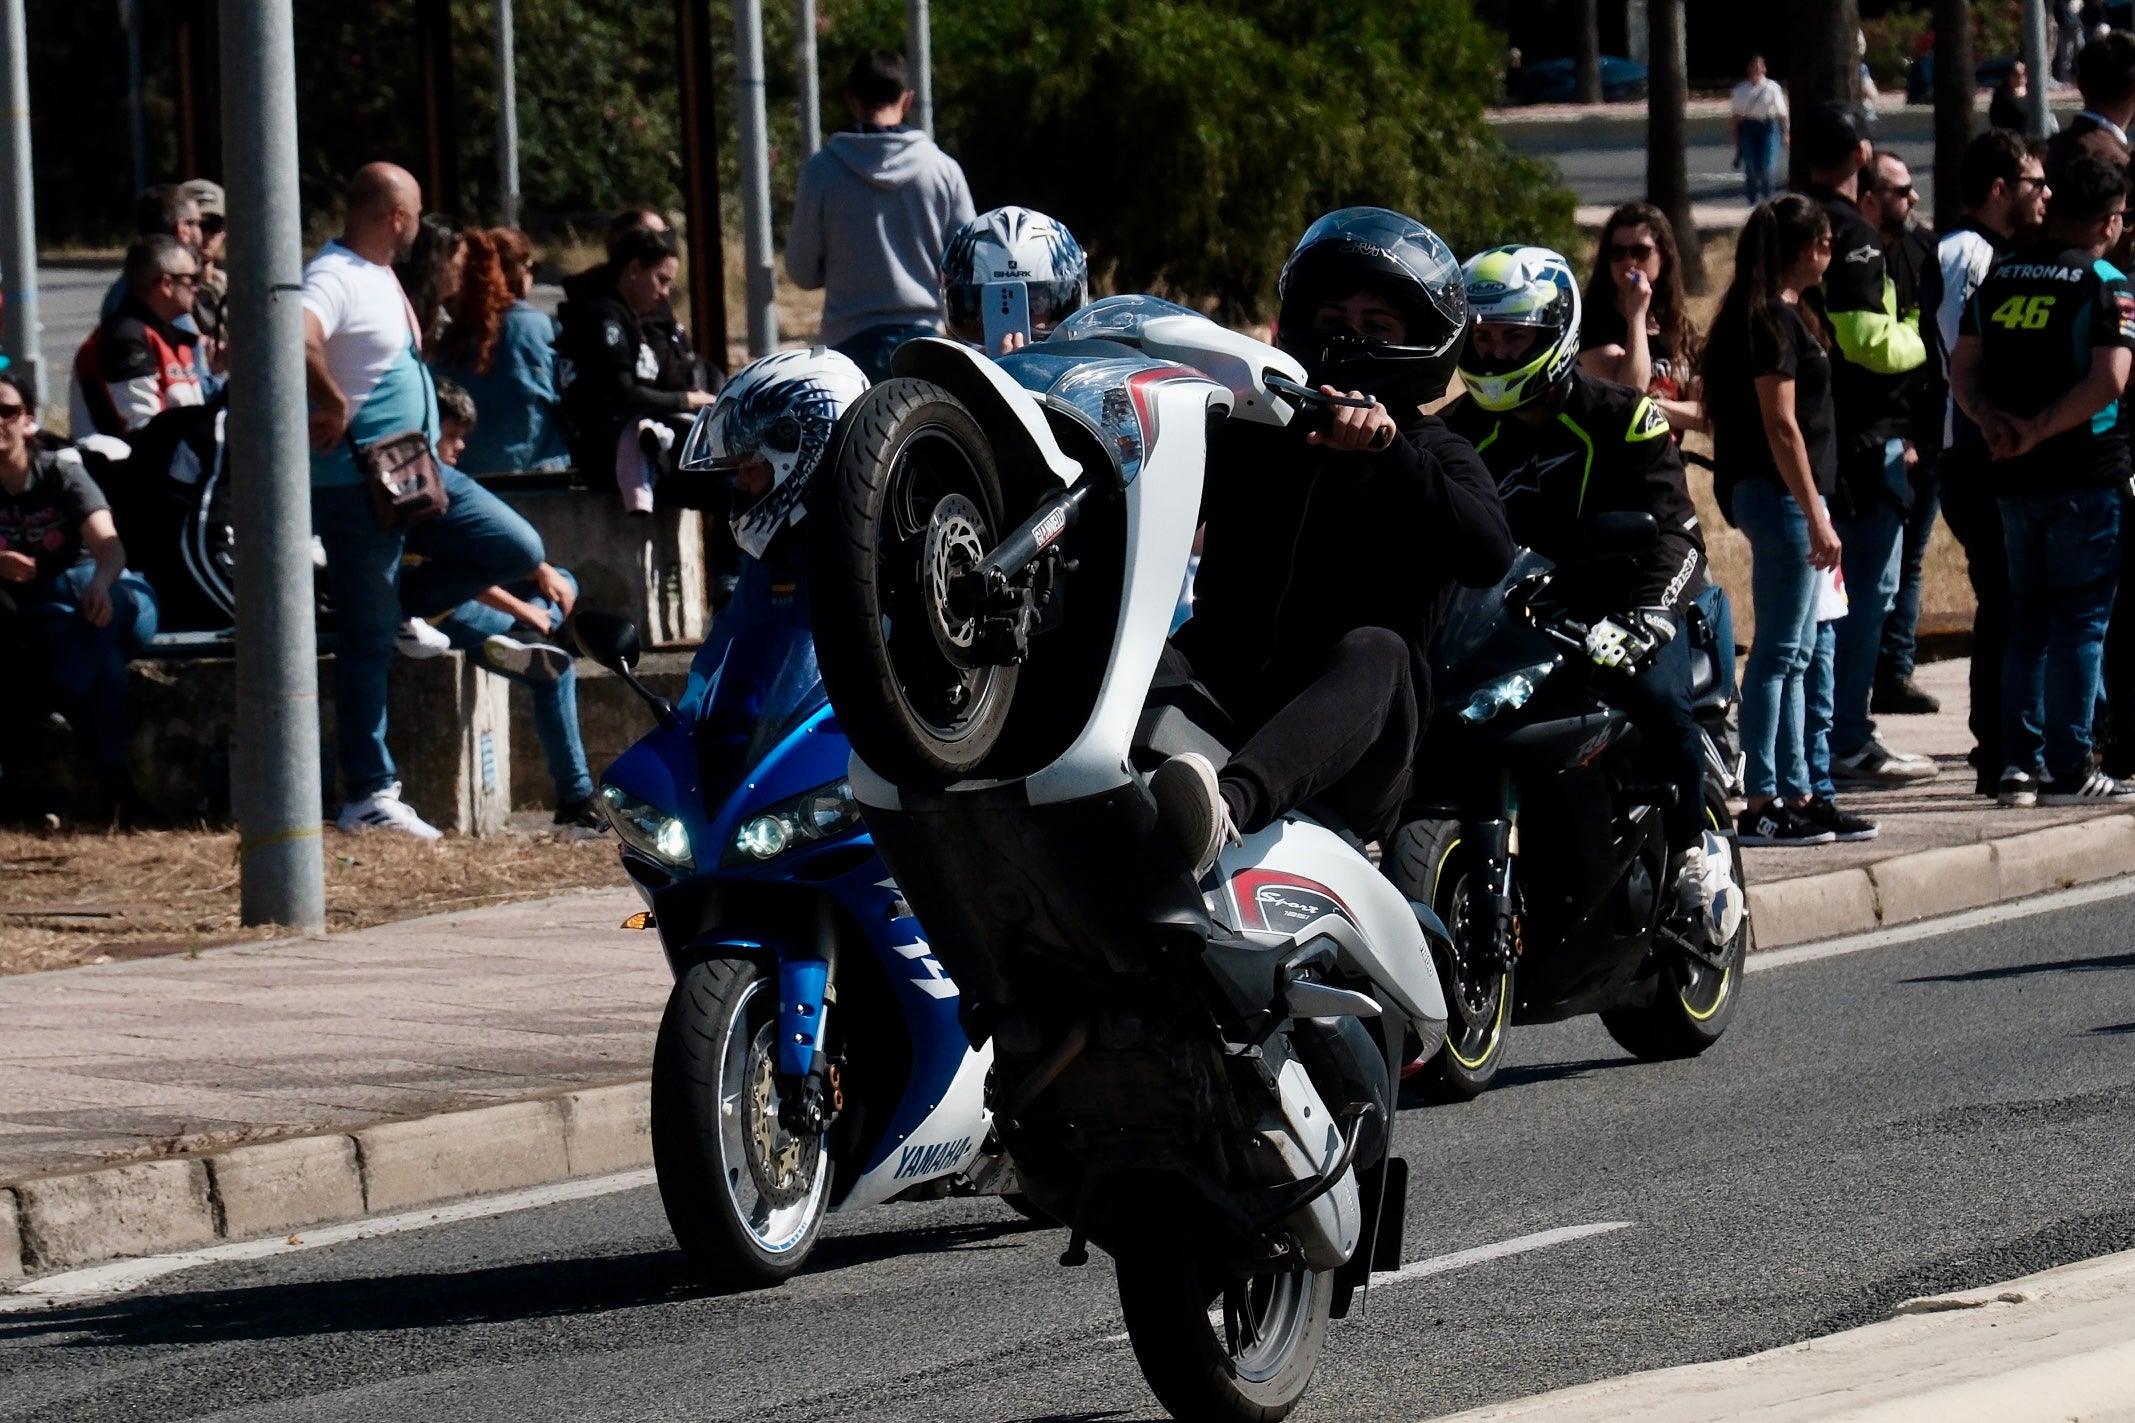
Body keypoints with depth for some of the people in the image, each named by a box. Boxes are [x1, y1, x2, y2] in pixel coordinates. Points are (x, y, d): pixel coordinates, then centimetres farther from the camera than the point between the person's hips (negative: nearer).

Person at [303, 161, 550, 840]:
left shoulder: (381, 276, 13)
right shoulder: (334, 279, -18)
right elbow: (294, 335, -40)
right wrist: (332, 406, -29)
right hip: (356, 482, -9)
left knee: (518, 549, 7)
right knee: (369, 640, -3)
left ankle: (397, 602, 16)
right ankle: (367, 796, 2)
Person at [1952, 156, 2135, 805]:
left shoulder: (1999, 279, 10)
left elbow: (1962, 369, 7)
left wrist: (1996, 422, -6)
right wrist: (2039, 430, -17)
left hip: (2013, 476, 5)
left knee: (2028, 619, 14)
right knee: (2081, 621, 0)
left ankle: (2020, 764, 11)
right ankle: (2069, 769, -1)